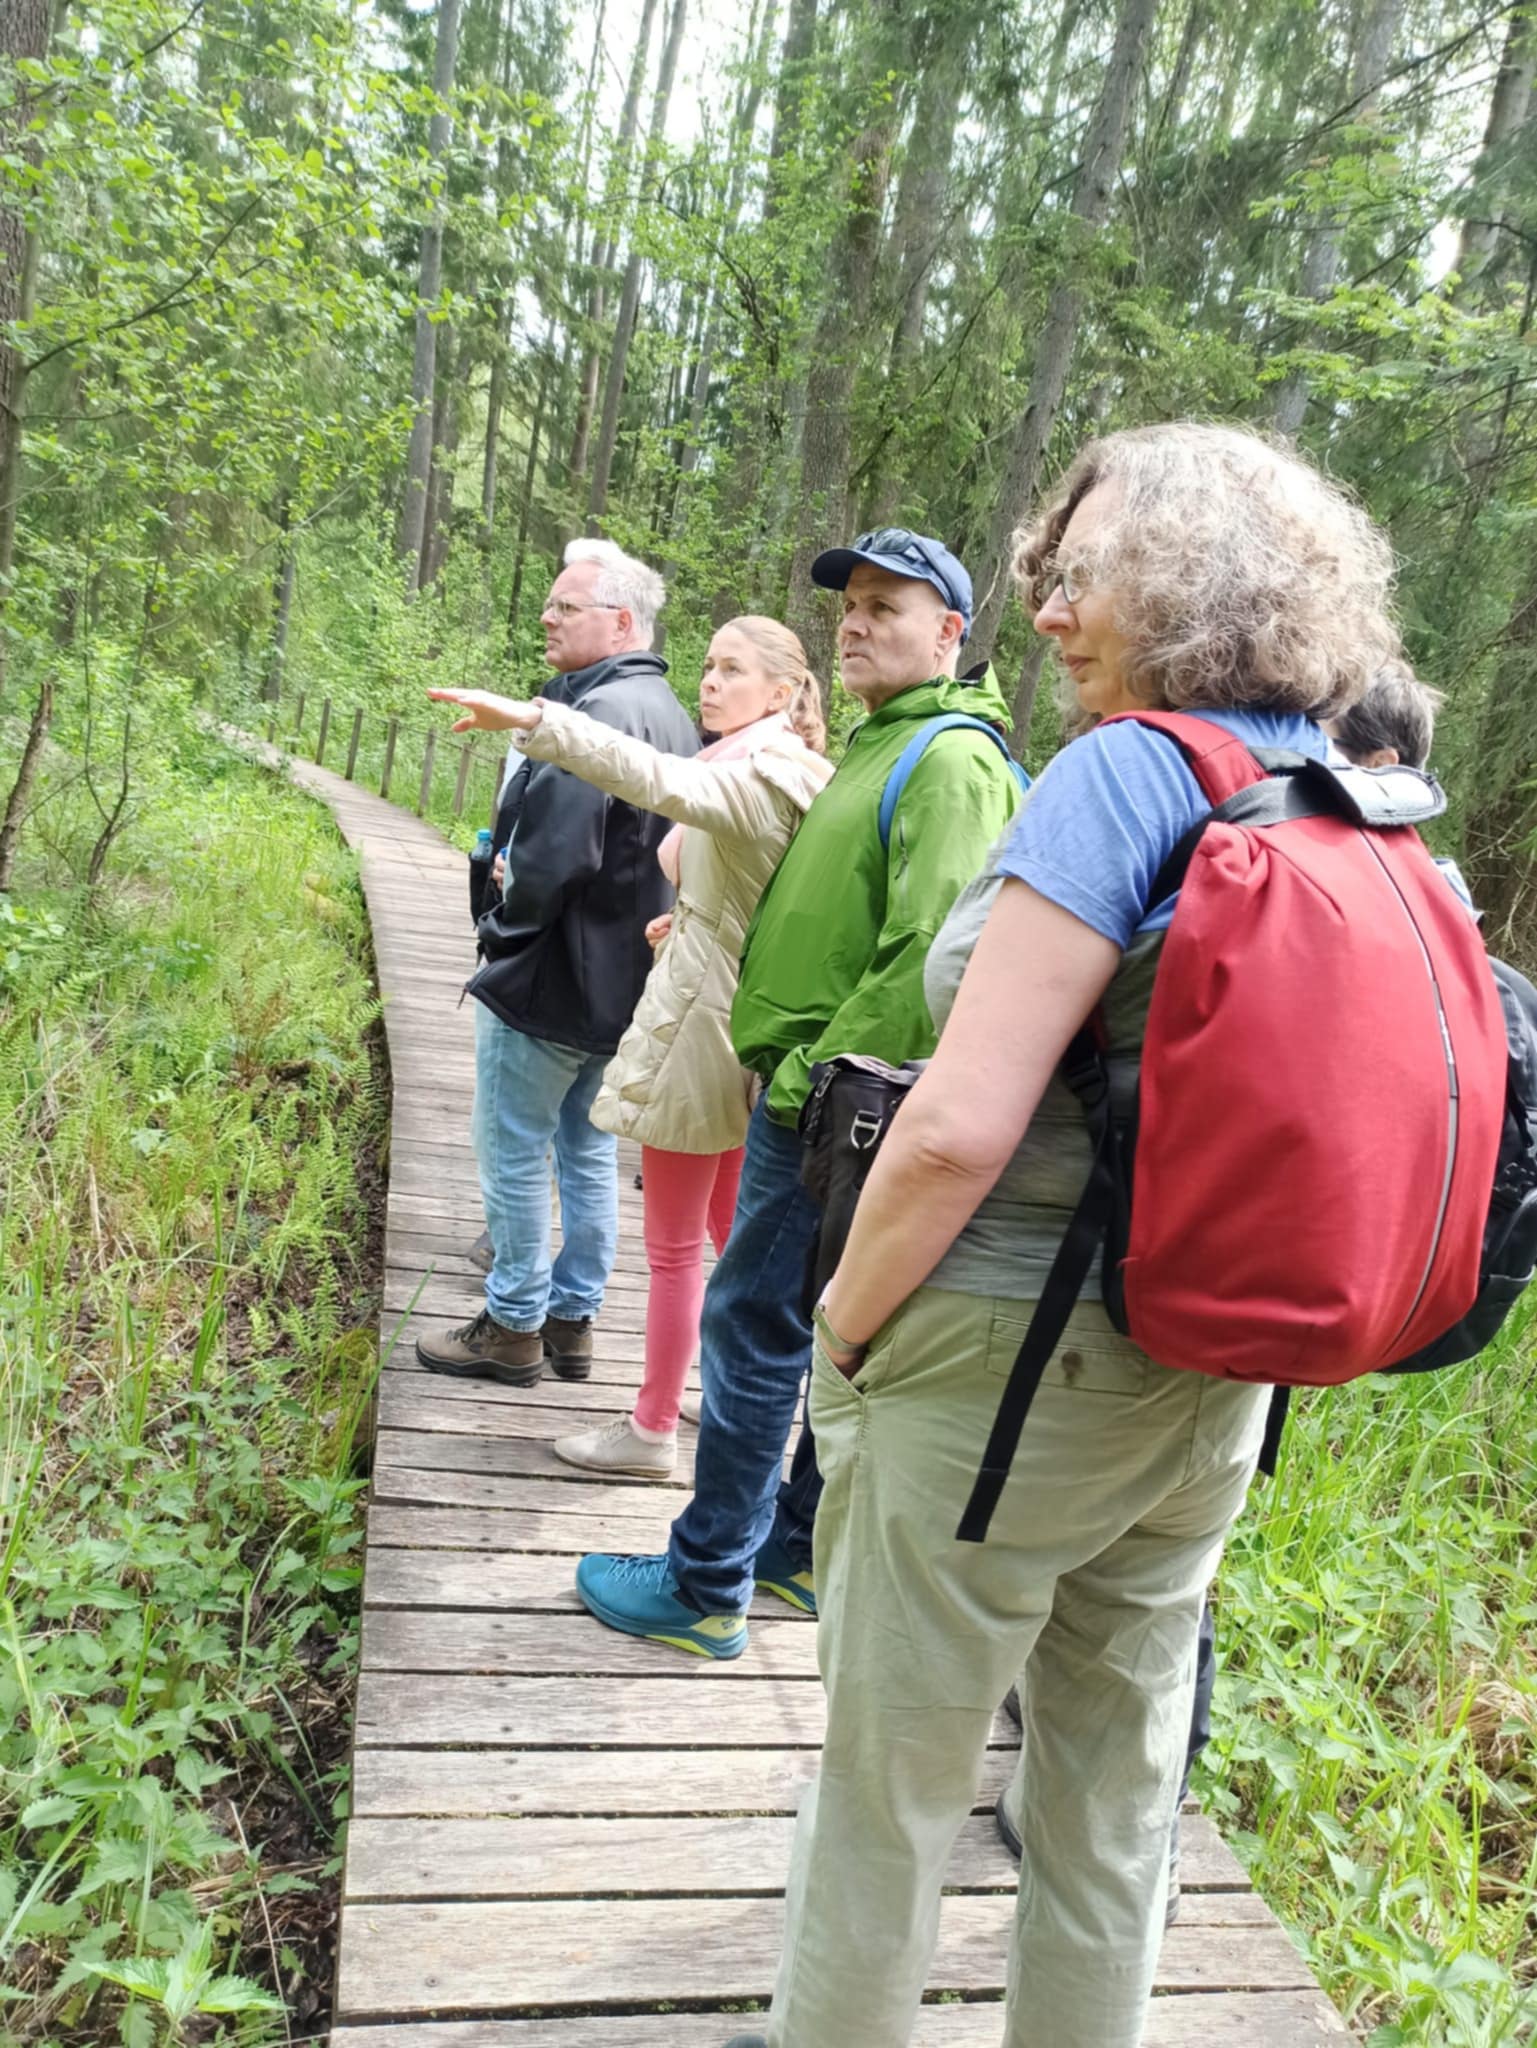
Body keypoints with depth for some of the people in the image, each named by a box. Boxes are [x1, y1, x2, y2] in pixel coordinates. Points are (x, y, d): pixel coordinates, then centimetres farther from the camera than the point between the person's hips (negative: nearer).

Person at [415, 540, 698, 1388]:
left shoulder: (600, 711, -21)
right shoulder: (670, 713, 10)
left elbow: (553, 850, -26)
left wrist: (505, 930, -9)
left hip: (550, 978, -9)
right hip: (620, 983, 10)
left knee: (514, 1152, 4)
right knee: (586, 1148, 16)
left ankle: (513, 1327, 15)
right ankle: (572, 1319, 26)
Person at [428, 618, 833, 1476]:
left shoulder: (756, 778, -18)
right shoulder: (787, 777, 12)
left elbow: (660, 779, -38)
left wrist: (529, 719, -47)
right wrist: (695, 918, 11)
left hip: (699, 1023, -10)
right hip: (743, 1020, 10)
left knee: (675, 1247, 3)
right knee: (734, 1231, 21)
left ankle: (652, 1430, 17)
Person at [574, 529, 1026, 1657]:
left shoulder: (951, 759, -15)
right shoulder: (882, 747, 18)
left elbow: (925, 960, -25)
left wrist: (816, 1077, -19)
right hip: (814, 1087, 10)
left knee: (754, 1326, -2)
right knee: (812, 1328, 17)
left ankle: (707, 1585, 11)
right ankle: (798, 1545, 31)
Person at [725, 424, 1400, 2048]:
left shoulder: (1126, 772, -18)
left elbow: (959, 1131, -24)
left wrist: (844, 1322, -9)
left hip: (997, 1370, -7)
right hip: (1207, 1397, 7)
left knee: (887, 1783, 15)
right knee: (1116, 1795, 22)